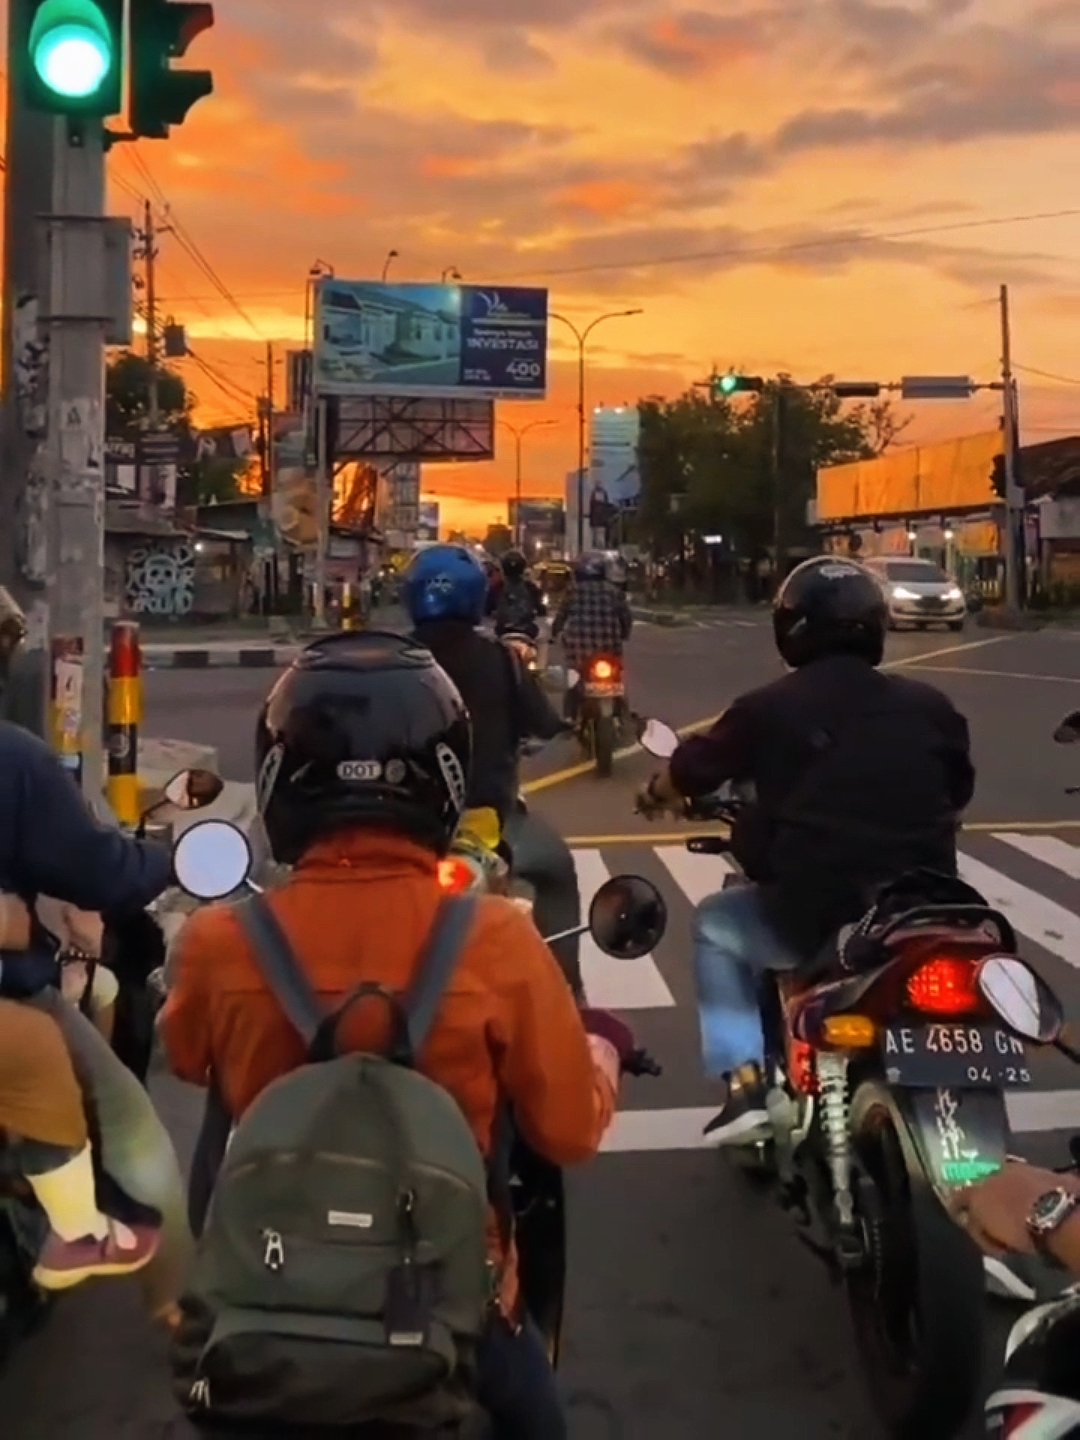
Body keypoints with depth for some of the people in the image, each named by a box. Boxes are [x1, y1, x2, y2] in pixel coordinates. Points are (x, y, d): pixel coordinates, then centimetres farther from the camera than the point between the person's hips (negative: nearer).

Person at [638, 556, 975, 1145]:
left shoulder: (769, 708, -2)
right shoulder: (929, 705, 5)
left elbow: (685, 774, 9)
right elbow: (958, 794, 20)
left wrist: (654, 796, 32)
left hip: (813, 919, -3)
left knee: (715, 925, 25)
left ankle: (745, 1084, 11)